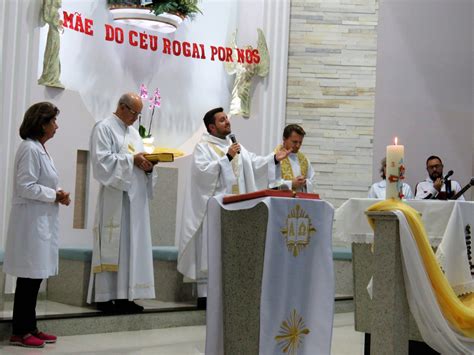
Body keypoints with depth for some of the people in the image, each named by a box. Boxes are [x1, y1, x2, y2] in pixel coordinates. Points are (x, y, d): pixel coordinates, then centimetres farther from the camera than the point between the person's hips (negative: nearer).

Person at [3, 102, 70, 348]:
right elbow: (25, 187, -20)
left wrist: (57, 193, 5)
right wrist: (55, 196, -13)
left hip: (42, 221, 10)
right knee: (28, 277, -4)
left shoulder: (39, 149, 15)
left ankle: (29, 328, 19)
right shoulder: (30, 149, -15)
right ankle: (20, 332, 4)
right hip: (31, 220, -10)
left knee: (35, 276, 12)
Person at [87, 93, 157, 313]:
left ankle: (125, 295, 8)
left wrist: (147, 164, -1)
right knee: (112, 245, -8)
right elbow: (102, 160, -14)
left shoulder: (133, 132, 21)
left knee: (133, 244, 4)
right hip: (114, 197, -8)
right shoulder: (104, 128, -3)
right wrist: (132, 159, -16)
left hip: (135, 197, 8)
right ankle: (105, 297, -4)